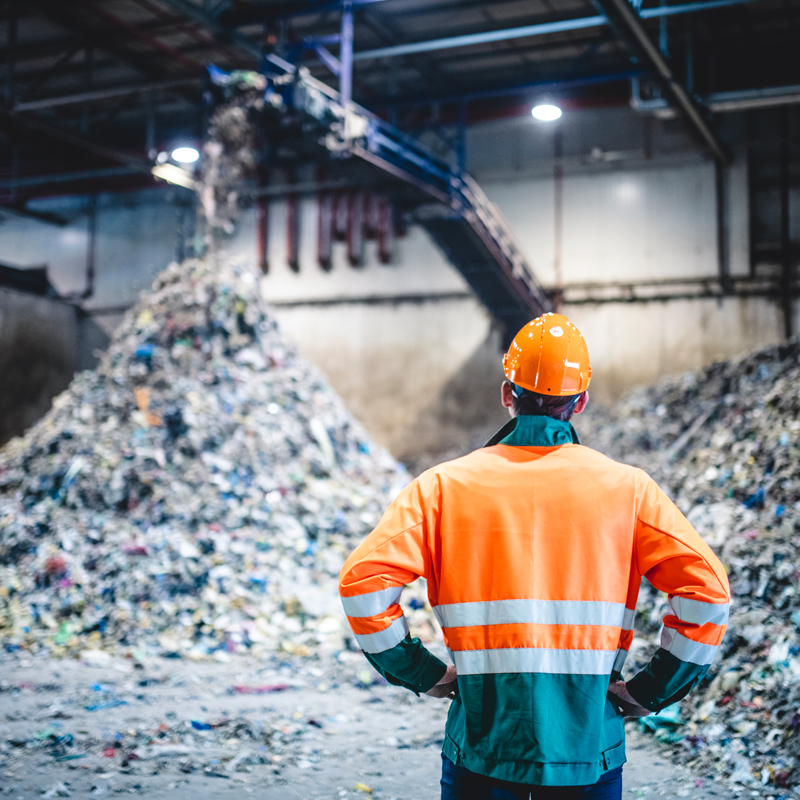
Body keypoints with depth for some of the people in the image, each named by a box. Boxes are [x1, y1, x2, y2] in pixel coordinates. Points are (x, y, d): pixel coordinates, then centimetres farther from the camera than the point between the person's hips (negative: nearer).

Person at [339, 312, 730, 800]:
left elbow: (363, 580, -11)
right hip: (588, 745, 0)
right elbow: (707, 590, -8)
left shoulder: (444, 487, -3)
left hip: (482, 738, 0)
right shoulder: (627, 489, -3)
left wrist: (422, 674, -1)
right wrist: (650, 691, 0)